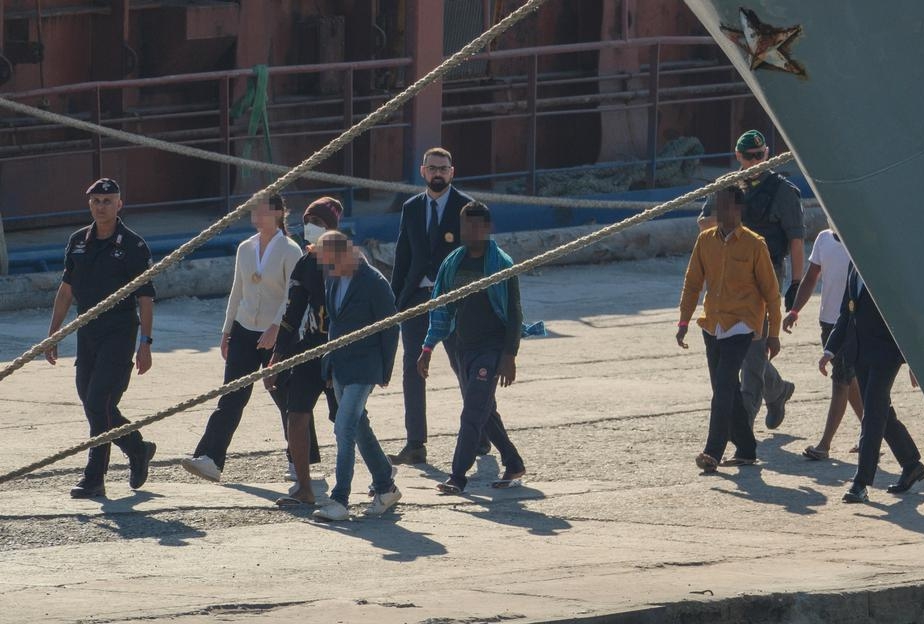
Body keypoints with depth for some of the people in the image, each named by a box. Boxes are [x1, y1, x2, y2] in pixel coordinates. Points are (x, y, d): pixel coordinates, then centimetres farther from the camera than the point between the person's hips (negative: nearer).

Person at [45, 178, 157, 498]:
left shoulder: (133, 246, -5)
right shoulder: (78, 241, 11)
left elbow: (145, 298, -6)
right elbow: (66, 290, 16)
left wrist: (145, 343, -12)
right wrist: (52, 335, 13)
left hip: (120, 334, -6)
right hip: (87, 335, 6)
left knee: (99, 403, -14)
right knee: (93, 406, 6)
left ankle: (94, 477, -3)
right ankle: (138, 449, 24)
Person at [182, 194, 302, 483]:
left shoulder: (289, 251, -9)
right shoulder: (245, 249, 9)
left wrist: (275, 328, -26)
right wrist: (226, 331, 15)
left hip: (276, 335, -5)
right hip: (244, 330, 5)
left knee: (284, 396, 5)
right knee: (231, 397, -6)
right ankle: (209, 459, -16)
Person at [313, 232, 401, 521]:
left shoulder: (374, 283, -16)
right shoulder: (333, 279, 5)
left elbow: (390, 328, -10)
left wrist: (385, 371, -6)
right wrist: (328, 361, 14)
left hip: (363, 367, -8)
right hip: (338, 366, 8)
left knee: (345, 428, -15)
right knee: (359, 427, 16)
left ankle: (340, 500, -15)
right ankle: (385, 489, 29)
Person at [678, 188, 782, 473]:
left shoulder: (753, 244, -7)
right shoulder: (705, 241, 6)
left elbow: (770, 291, -2)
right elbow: (692, 283, 13)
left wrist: (773, 333, -3)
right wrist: (684, 322, 6)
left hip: (741, 325, -6)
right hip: (712, 326, 6)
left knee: (724, 388, -16)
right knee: (727, 391, 9)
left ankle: (713, 452, -20)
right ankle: (745, 450, 19)